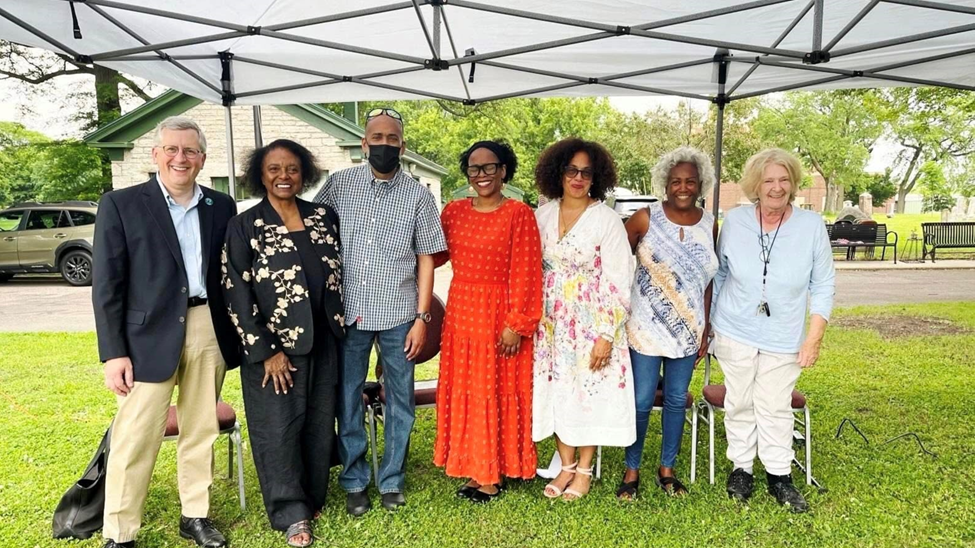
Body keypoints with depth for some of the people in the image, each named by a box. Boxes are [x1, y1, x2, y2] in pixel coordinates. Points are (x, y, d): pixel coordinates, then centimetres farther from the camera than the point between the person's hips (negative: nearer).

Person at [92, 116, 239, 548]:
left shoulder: (221, 206, 7)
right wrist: (113, 352, -9)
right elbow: (106, 285, -4)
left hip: (209, 332, 3)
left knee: (201, 432, 13)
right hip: (149, 336, -3)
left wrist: (236, 333, 5)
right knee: (134, 440, 3)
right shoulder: (120, 204, -2)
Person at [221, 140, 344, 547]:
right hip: (273, 346, -3)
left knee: (319, 424, 12)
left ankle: (313, 498, 31)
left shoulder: (324, 217, 4)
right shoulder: (244, 226, -6)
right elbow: (236, 295, -9)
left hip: (322, 343, 4)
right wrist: (265, 351, -12)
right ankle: (292, 513, 20)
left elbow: (339, 273, 13)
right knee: (278, 427, 4)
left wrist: (341, 326, 8)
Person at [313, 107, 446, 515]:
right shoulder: (339, 185, 2)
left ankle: (392, 480, 27)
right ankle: (354, 481, 28)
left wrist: (421, 317, -3)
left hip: (398, 315, 0)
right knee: (347, 398, 10)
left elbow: (426, 259, 2)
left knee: (400, 400, 9)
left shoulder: (418, 196, 1)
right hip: (348, 312, 1)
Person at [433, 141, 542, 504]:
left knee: (498, 392, 5)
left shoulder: (519, 213, -7)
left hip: (500, 314, -5)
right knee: (464, 391, 10)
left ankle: (495, 473, 19)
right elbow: (434, 255, 8)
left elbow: (525, 273, -11)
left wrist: (516, 324, -15)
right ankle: (475, 469, 25)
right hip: (460, 313, 5)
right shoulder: (454, 211, 8)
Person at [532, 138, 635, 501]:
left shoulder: (606, 219, -9)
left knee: (589, 390, 5)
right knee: (557, 390, 9)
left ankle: (584, 470, 23)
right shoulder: (542, 216, 3)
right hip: (551, 321, 4)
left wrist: (607, 335, -14)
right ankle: (566, 466, 27)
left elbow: (617, 281, -11)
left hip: (591, 321, -3)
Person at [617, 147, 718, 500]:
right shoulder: (646, 219, -9)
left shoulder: (710, 225, 2)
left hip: (687, 329, 3)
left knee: (677, 400, 13)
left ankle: (667, 469, 31)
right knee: (641, 401, 3)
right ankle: (632, 471, 21)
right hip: (646, 327, -3)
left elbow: (709, 281, 7)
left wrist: (705, 330, 6)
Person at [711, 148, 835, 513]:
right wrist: (711, 320, 9)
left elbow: (823, 285, -1)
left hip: (784, 339, 0)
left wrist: (814, 337, -5)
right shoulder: (734, 221, -5)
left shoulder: (812, 226, -7)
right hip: (735, 333, 1)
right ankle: (741, 467, 28)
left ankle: (779, 475, 25)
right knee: (739, 404, 11)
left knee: (776, 408, 8)